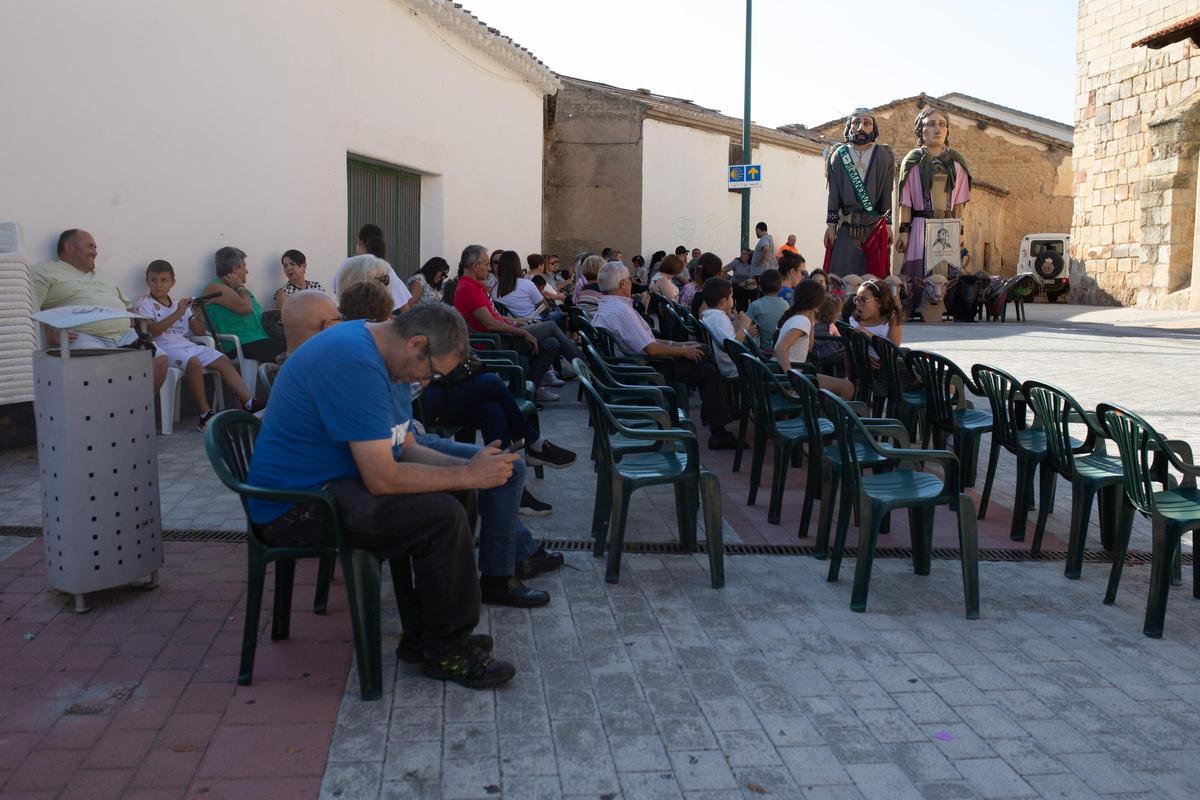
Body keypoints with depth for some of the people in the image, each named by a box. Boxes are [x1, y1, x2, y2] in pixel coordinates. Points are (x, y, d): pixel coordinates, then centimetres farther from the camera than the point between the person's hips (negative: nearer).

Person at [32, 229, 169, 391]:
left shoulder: (103, 278, 32)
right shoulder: (45, 272, 11)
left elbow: (128, 307, 35)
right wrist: (48, 333, -19)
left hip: (125, 335, 6)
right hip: (84, 337, -6)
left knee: (160, 360, -18)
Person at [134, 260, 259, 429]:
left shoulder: (179, 304, 22)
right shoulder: (144, 304, 5)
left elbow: (199, 332, 18)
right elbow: (152, 331, -13)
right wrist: (177, 314, -15)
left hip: (187, 344, 6)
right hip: (165, 347, -6)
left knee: (224, 361, -12)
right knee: (194, 362, -35)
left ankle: (250, 404, -19)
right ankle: (205, 416, -32)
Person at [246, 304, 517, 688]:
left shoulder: (365, 347, 9)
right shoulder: (354, 363, -25)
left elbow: (405, 449, 12)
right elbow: (382, 479, -28)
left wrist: (468, 466, -3)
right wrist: (468, 475, -18)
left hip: (325, 484, 11)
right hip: (297, 509, -11)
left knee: (446, 497, 8)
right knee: (443, 517, -22)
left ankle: (423, 633, 13)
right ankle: (446, 653, -4)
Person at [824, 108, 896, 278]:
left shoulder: (882, 156, 5)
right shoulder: (839, 155, 7)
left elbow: (886, 193, 3)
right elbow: (833, 193, 6)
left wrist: (887, 225, -2)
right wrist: (830, 225, 2)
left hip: (874, 226, 0)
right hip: (846, 227, 1)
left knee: (873, 276, -3)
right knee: (843, 276, -4)